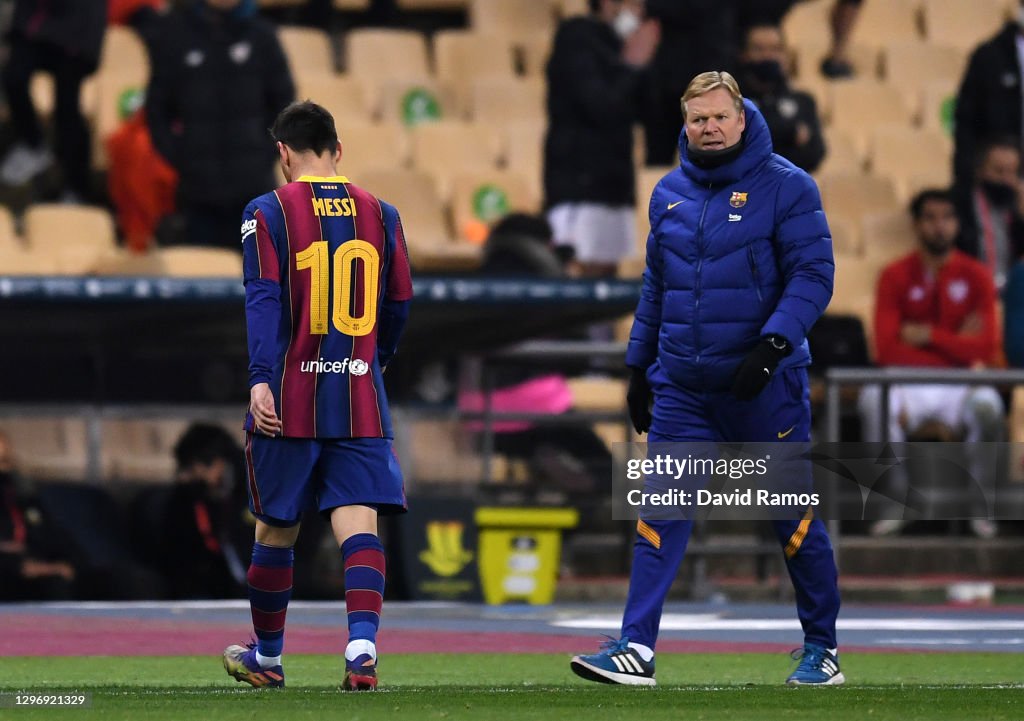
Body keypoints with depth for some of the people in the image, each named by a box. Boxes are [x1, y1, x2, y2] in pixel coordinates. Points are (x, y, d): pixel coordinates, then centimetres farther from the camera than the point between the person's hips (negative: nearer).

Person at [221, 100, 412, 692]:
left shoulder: (269, 213, -2)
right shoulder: (380, 215, 8)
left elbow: (264, 300, -13)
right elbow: (399, 305, 15)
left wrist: (260, 379, -20)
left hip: (290, 400, -2)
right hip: (360, 399, 2)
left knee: (276, 529, 11)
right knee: (359, 524, -4)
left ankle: (268, 657, 25)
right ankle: (363, 647, -23)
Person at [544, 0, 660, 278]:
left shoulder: (610, 44, 17)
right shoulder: (577, 39, -8)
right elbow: (603, 109, -19)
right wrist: (633, 65, -7)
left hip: (611, 186, 9)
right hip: (580, 185, -9)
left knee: (604, 275, 4)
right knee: (580, 273, -15)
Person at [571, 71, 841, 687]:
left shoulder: (785, 186, -7)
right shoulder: (670, 193, 10)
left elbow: (814, 274, -11)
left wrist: (772, 344, -22)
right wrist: (639, 366, 18)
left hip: (765, 384, -4)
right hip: (682, 388, 4)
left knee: (794, 515, 5)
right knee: (661, 512, -6)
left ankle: (822, 650, 18)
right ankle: (637, 649, -10)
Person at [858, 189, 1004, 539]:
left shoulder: (976, 276, 3)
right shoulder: (895, 276, 1)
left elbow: (986, 349, -6)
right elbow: (887, 349, -10)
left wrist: (929, 336, -13)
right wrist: (956, 346, -13)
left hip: (960, 384, 0)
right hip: (908, 384, 0)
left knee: (987, 405, -36)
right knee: (873, 399, -35)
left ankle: (980, 505, -15)